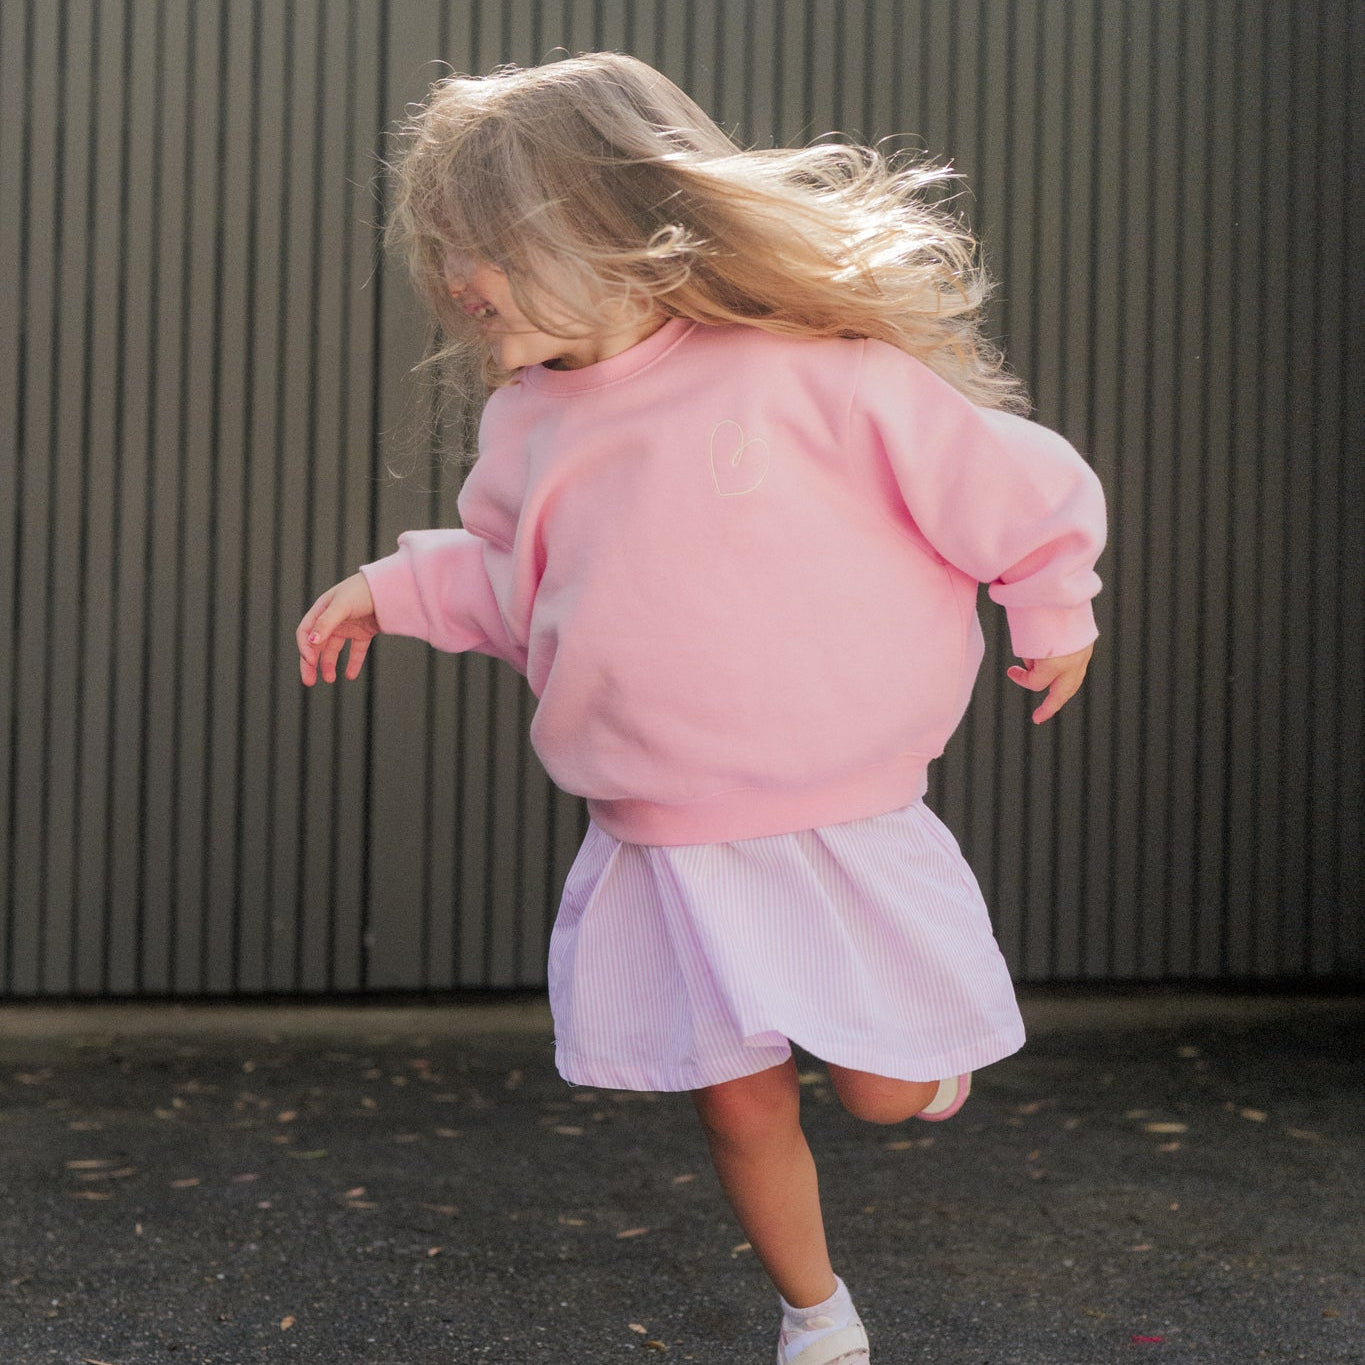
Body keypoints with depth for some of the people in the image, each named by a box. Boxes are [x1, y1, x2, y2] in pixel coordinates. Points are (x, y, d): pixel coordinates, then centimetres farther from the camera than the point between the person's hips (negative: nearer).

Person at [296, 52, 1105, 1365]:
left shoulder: (806, 368, -16)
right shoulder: (530, 428, 2)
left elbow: (1012, 483, -6)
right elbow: (509, 583, 20)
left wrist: (1052, 612, 4)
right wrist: (398, 585, 8)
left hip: (841, 828, -4)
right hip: (663, 848, 4)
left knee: (886, 1091, 4)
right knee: (740, 1109, 9)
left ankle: (939, 1021, 41)